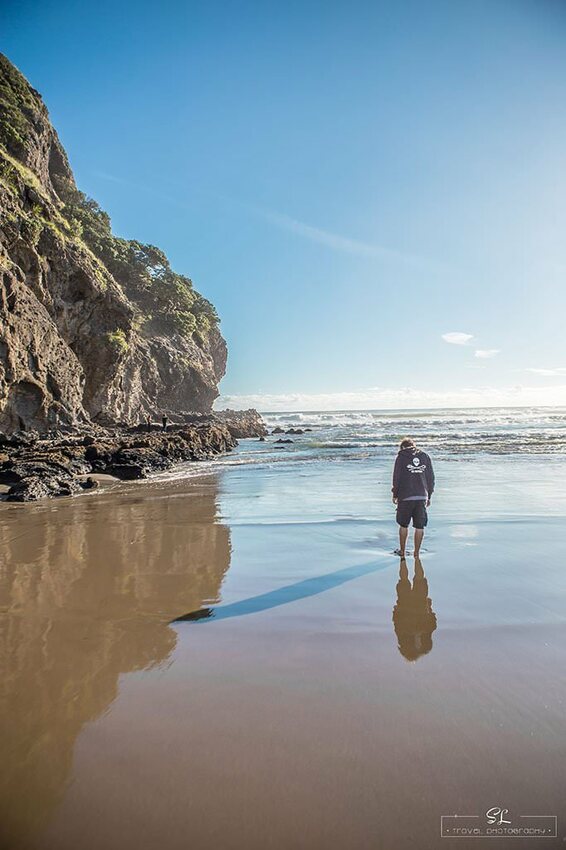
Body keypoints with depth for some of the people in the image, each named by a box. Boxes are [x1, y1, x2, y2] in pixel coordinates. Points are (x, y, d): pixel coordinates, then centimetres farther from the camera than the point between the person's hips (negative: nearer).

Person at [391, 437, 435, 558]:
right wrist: (429, 496, 16)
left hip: (405, 497, -2)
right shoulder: (425, 456, 8)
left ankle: (402, 551, 21)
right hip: (422, 497, 2)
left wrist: (395, 495, 8)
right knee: (420, 527, 8)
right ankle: (416, 553, 12)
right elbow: (431, 478, 9)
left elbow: (397, 478, -3)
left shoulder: (401, 457, -1)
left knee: (403, 525, 12)